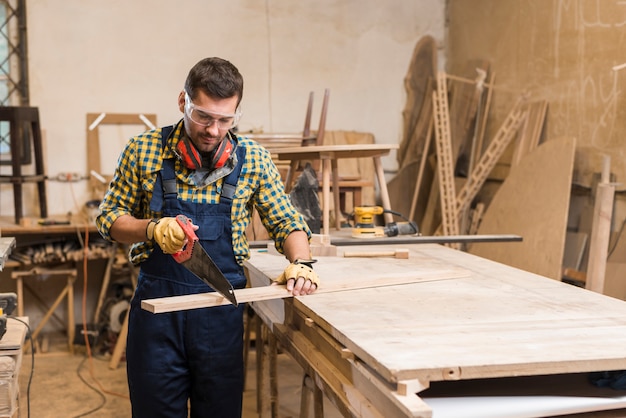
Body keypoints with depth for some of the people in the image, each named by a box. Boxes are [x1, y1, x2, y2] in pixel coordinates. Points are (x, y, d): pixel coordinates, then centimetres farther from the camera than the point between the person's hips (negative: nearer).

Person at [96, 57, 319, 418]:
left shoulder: (254, 160, -1)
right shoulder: (143, 150, -3)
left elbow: (286, 222, 6)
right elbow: (110, 217, 4)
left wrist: (301, 263, -13)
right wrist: (152, 228, -15)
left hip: (223, 309, 1)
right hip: (157, 305, 0)